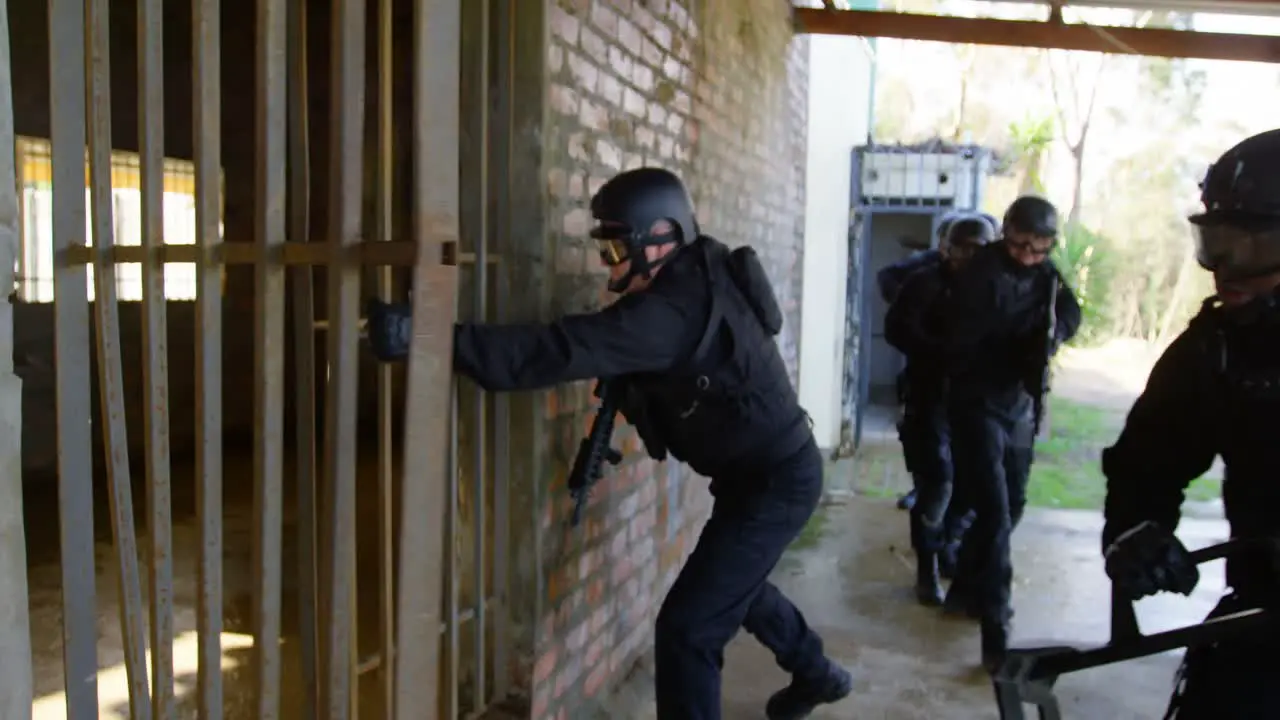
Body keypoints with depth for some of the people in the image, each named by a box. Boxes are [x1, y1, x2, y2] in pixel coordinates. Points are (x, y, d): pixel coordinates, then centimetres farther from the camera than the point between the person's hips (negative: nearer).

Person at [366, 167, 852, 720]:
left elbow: (561, 351, -39)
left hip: (774, 482, -10)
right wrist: (625, 387, -5)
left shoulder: (670, 310, -29)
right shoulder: (696, 280, 0)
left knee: (687, 629, -9)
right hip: (775, 470, 10)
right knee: (733, 583, 31)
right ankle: (817, 675, 55)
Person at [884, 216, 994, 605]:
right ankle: (927, 564, 5)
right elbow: (897, 329, -15)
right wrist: (946, 352, -24)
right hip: (932, 397, -4)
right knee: (937, 480, -9)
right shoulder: (926, 283, -2)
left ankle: (950, 549, 27)